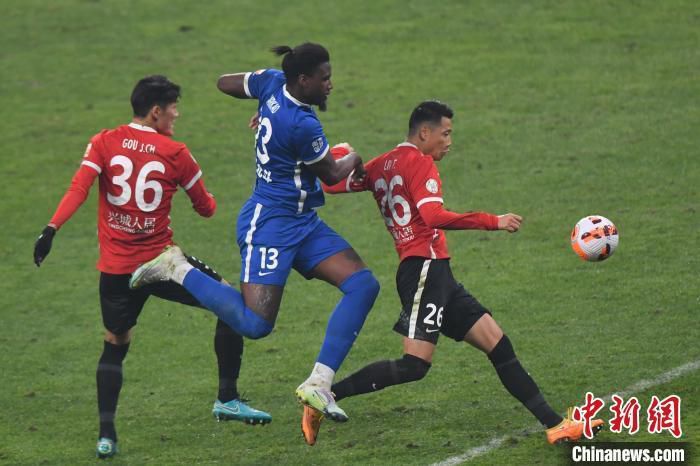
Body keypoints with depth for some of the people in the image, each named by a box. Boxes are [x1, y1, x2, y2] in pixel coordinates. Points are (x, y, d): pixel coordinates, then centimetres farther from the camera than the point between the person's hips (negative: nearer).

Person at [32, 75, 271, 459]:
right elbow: (206, 208, 7)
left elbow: (79, 188, -13)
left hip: (115, 269, 3)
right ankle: (227, 399, 11)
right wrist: (211, 200, 29)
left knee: (114, 347, 17)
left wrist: (52, 228, -20)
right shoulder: (175, 153, -3)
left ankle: (106, 434, 0)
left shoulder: (103, 143, 1)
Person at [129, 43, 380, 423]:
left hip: (303, 223, 10)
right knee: (255, 323, -17)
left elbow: (225, 83, 20)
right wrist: (353, 160, 17)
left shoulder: (273, 82, 1)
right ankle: (178, 270, 2)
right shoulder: (302, 125, -23)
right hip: (270, 223, -10)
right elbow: (332, 174, -5)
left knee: (363, 284, -4)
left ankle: (318, 384, -7)